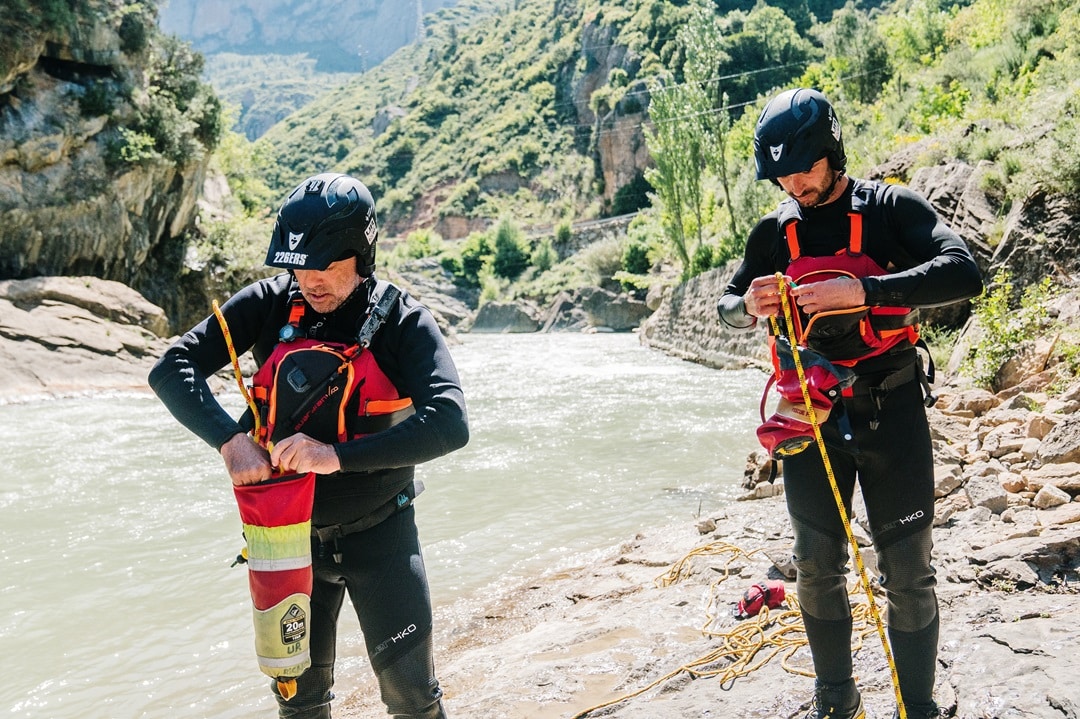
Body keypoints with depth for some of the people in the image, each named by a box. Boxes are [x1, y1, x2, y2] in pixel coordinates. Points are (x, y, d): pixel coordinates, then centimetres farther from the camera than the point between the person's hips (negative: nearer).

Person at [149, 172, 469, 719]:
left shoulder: (403, 322, -15)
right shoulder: (270, 304, -8)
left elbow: (449, 424, -28)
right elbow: (173, 367, -11)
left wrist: (338, 455, -36)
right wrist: (230, 438, -28)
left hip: (378, 531, -2)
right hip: (291, 531, 3)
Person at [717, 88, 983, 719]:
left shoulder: (893, 208, -6)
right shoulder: (774, 231, 6)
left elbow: (963, 273, -20)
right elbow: (728, 305, 16)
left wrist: (862, 290, -31)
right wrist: (749, 305, -9)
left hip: (891, 411, -3)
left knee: (907, 572, 3)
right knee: (818, 566, 10)